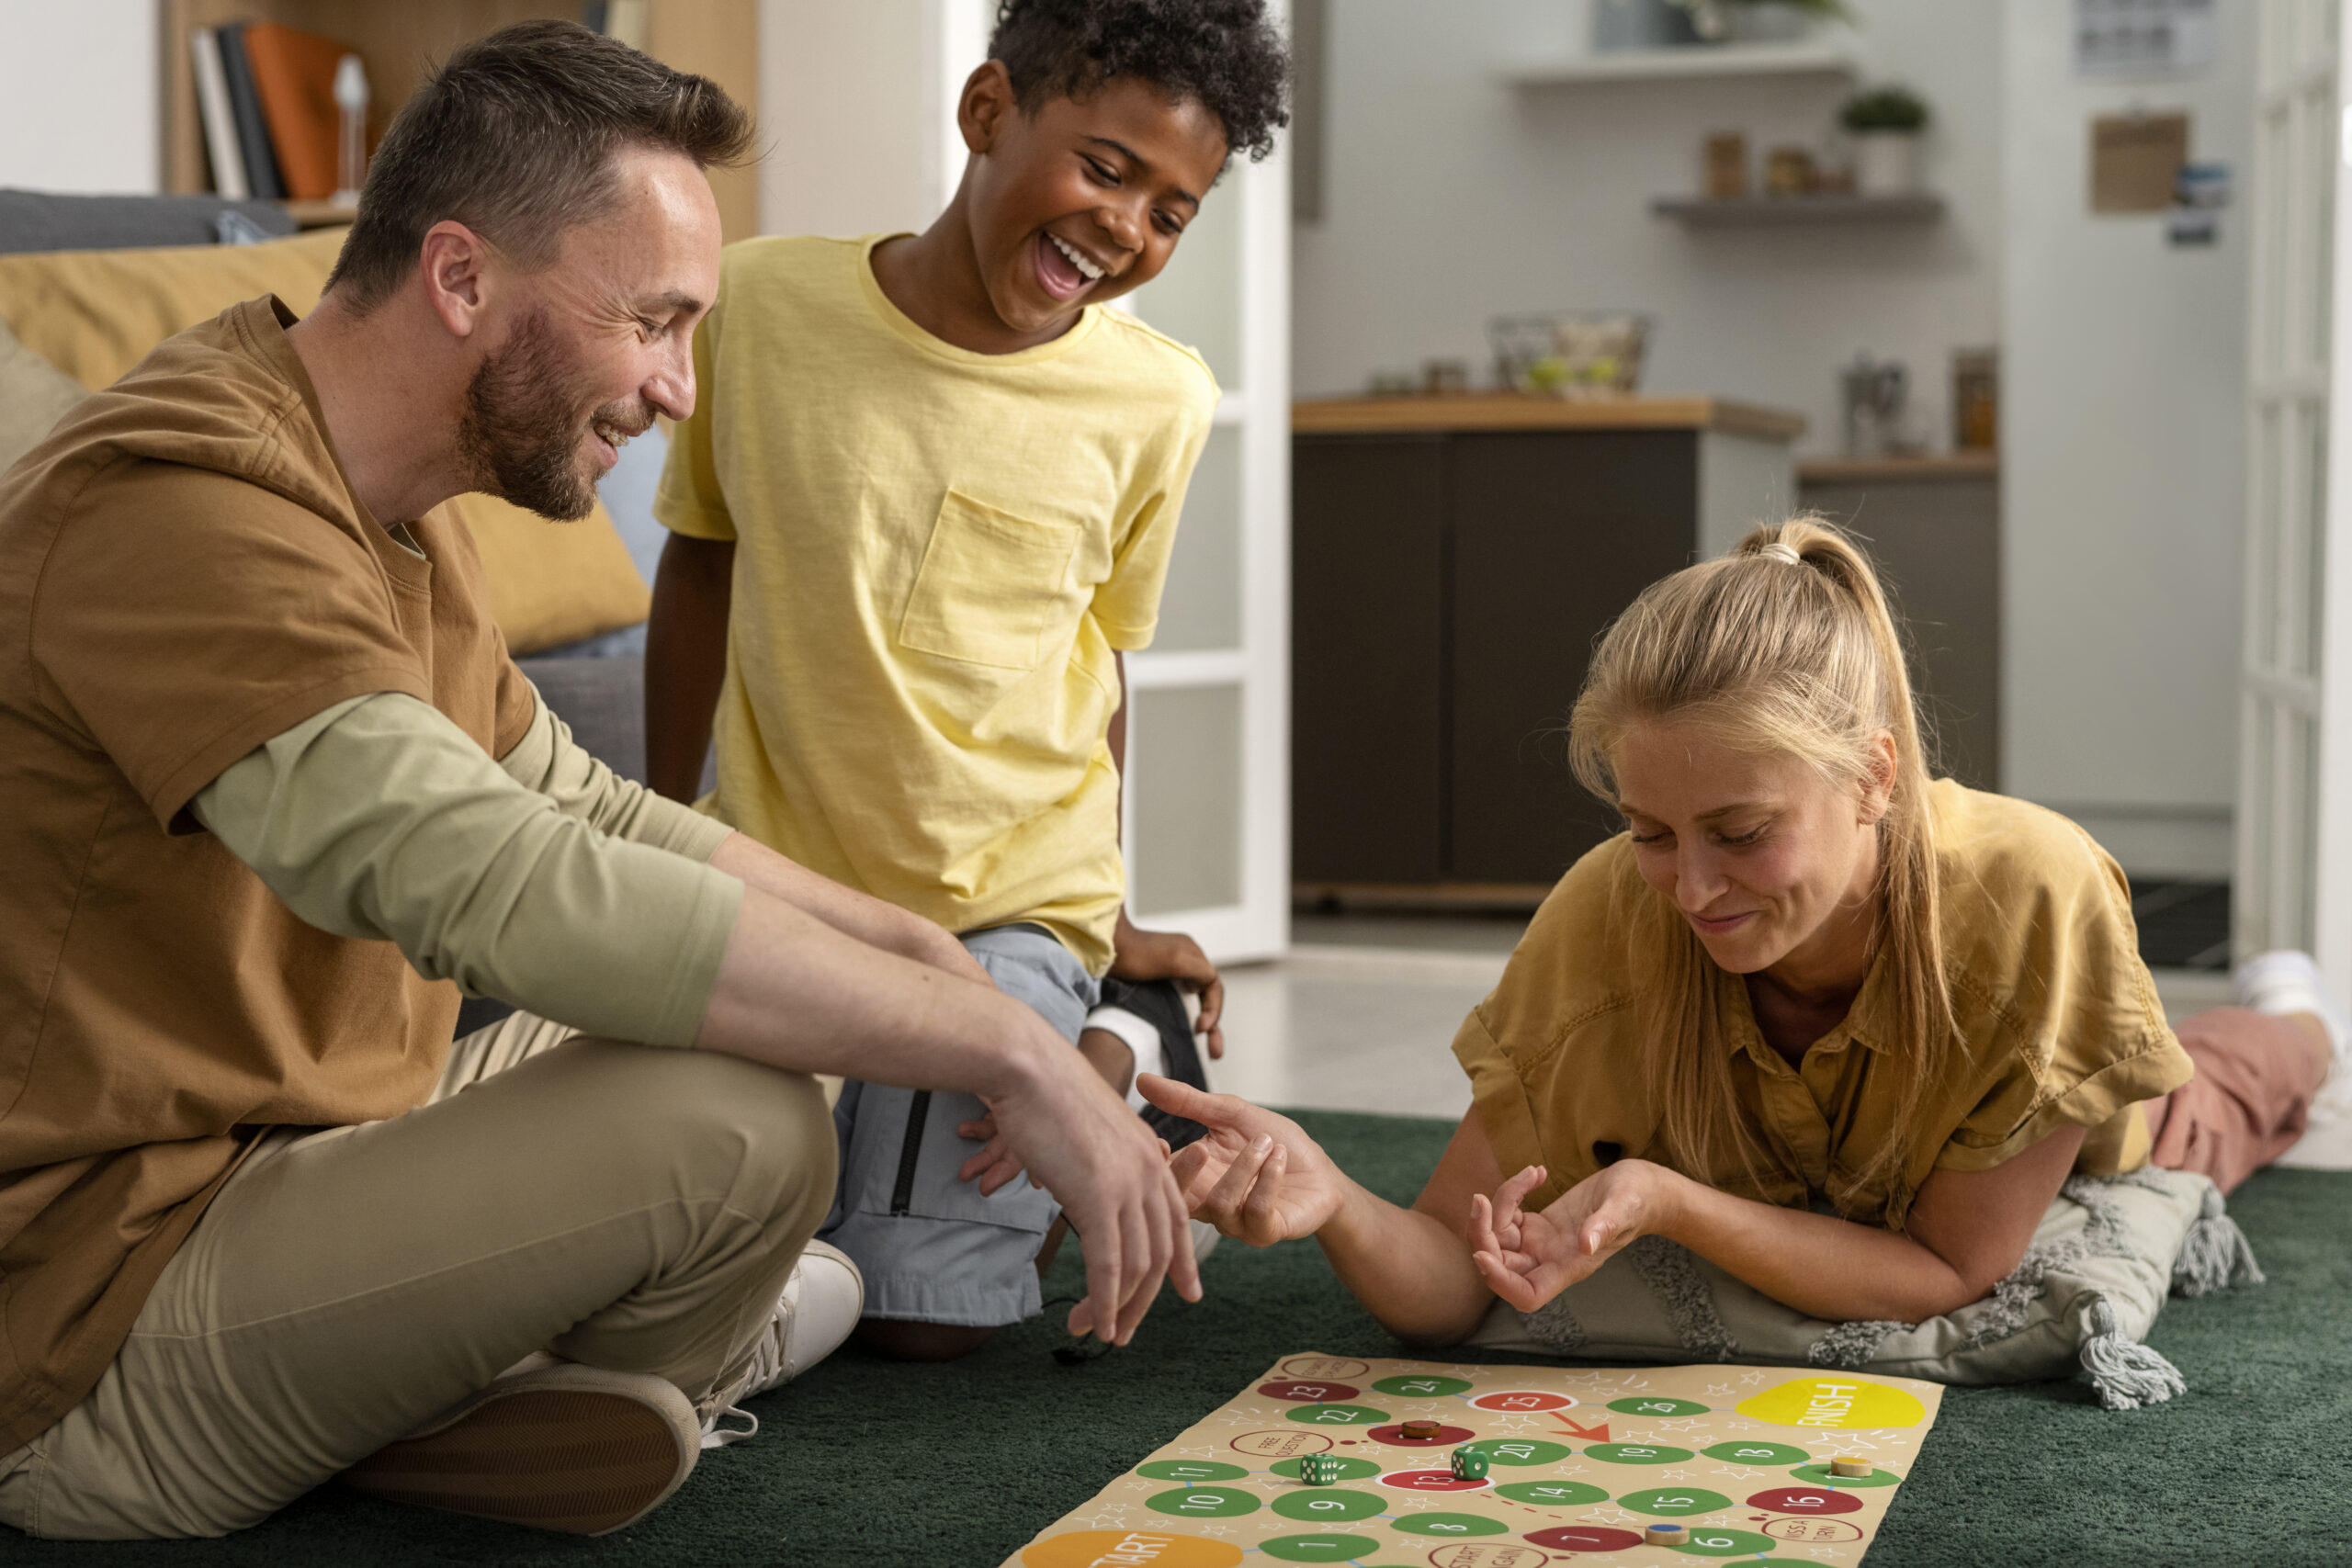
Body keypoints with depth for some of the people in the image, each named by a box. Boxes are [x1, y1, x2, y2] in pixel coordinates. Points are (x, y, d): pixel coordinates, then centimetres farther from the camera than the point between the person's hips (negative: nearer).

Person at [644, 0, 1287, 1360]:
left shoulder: (1158, 402, -7)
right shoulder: (762, 304, -9)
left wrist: (1109, 922, 10)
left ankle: (1112, 1060, 19)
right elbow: (702, 566, 6)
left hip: (1011, 902, -1)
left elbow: (1097, 660, 6)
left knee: (920, 1317, -8)